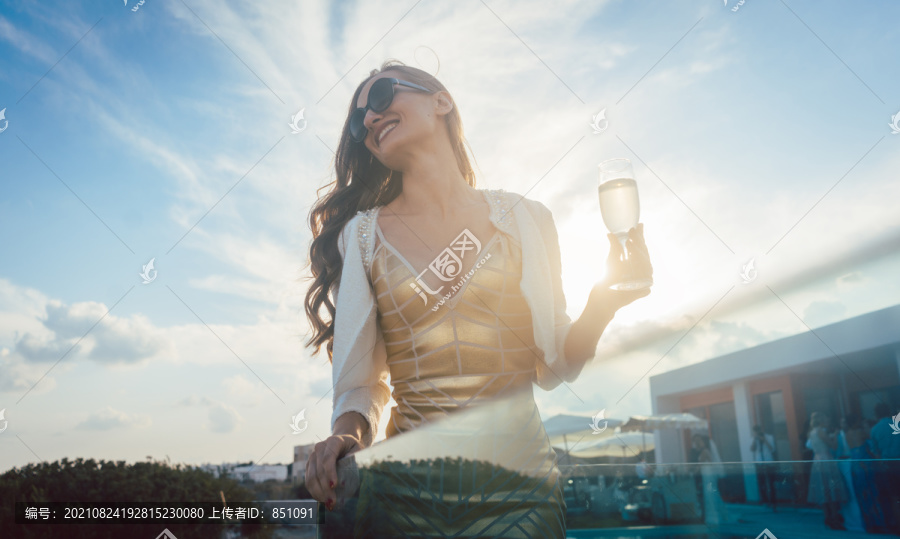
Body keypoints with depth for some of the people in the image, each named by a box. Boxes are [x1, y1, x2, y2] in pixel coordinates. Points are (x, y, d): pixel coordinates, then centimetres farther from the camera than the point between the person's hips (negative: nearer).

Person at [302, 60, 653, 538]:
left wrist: (600, 308, -12)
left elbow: (551, 367, 4)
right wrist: (348, 432, -16)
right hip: (406, 491, 1)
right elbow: (361, 382, 3)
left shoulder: (524, 220, 0)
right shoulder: (360, 235, 2)